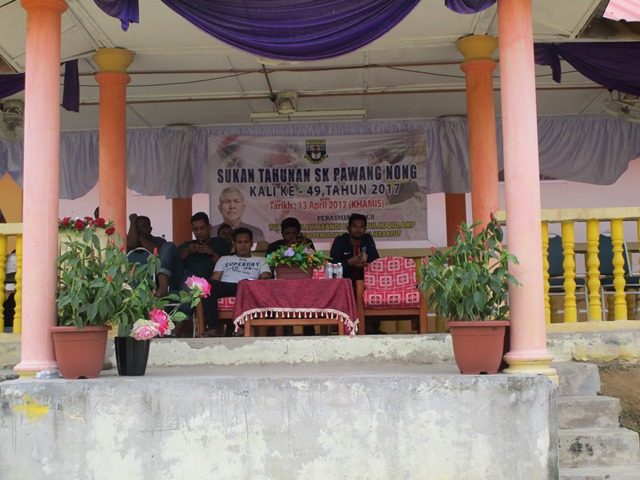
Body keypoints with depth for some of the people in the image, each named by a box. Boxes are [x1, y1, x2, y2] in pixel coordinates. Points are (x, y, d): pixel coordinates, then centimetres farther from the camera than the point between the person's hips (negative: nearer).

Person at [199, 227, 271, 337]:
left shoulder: (260, 260, 30)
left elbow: (266, 278, 10)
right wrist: (211, 287, -7)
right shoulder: (225, 259, 34)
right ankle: (214, 328, -38)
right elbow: (214, 280, 19)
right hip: (225, 287, 2)